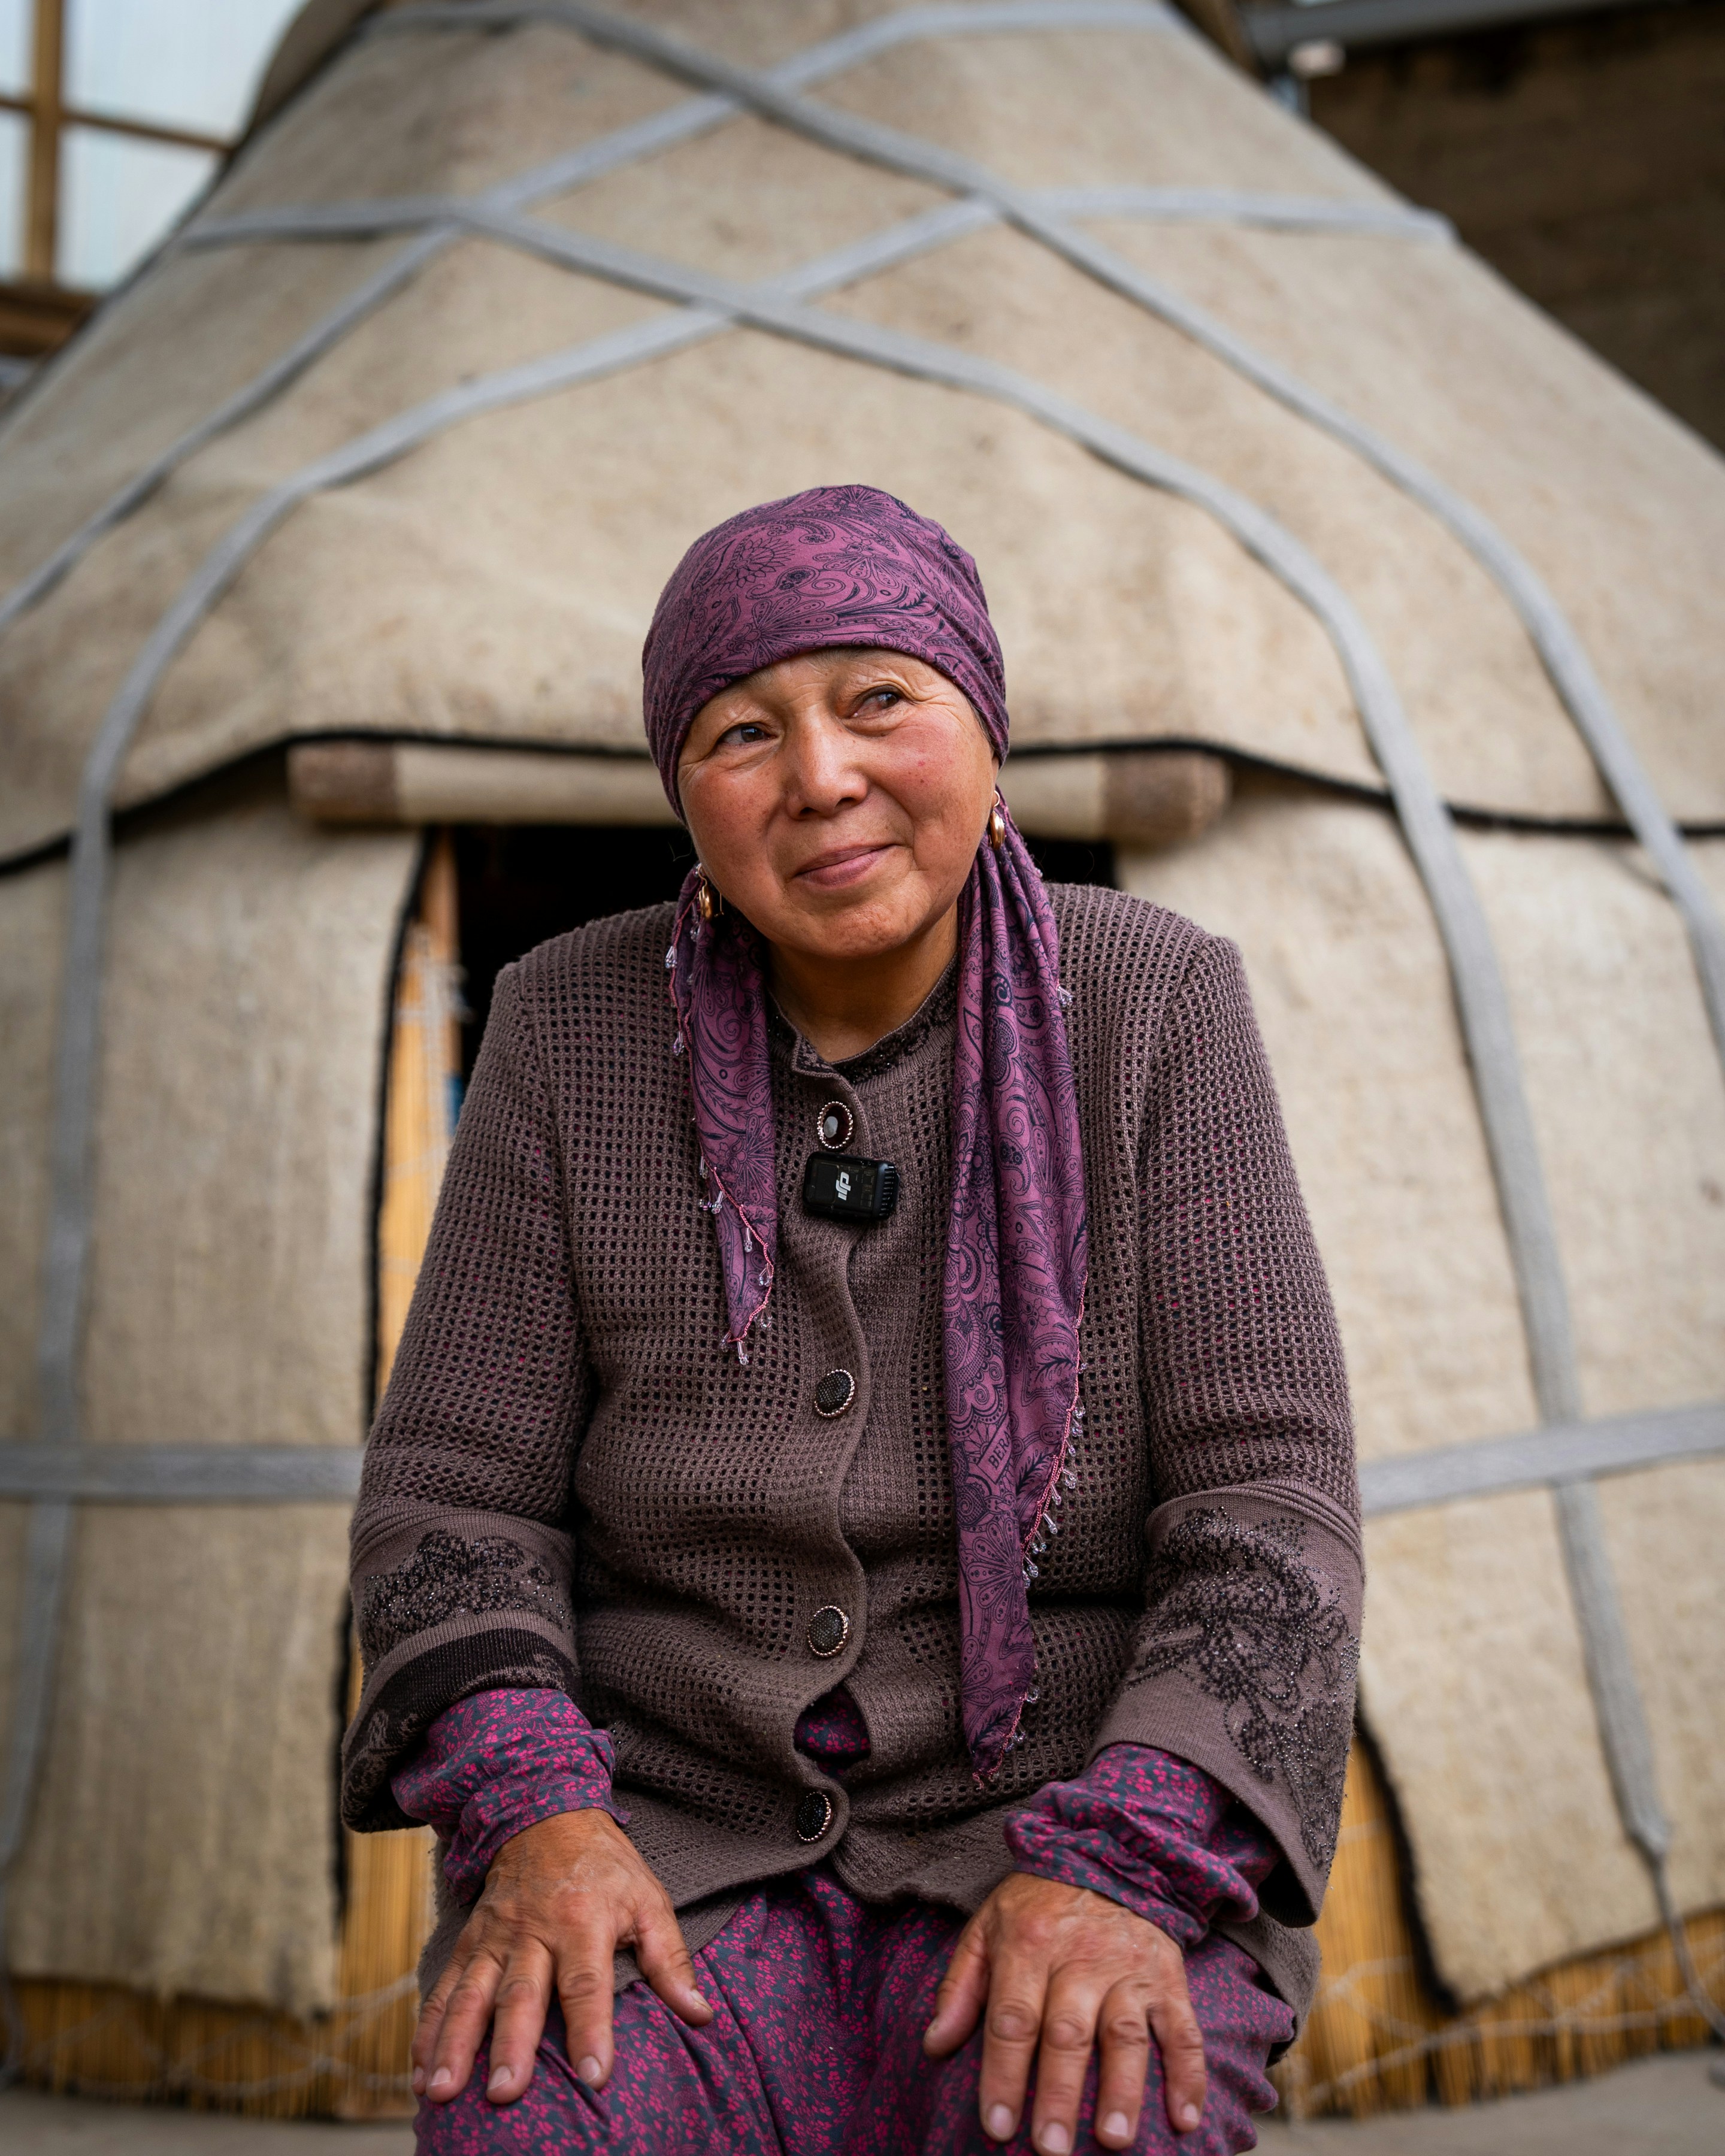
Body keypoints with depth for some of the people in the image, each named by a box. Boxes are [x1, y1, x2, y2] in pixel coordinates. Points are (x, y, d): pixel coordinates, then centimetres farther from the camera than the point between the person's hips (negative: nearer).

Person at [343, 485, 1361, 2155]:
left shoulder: (1151, 1007, -5)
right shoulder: (573, 1028, -1)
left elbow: (1266, 1512, -8)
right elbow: (457, 1500, 0)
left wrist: (1120, 1880, -24)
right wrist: (533, 1819, -19)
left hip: (1075, 1821, 0)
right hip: (675, 1848, 1)